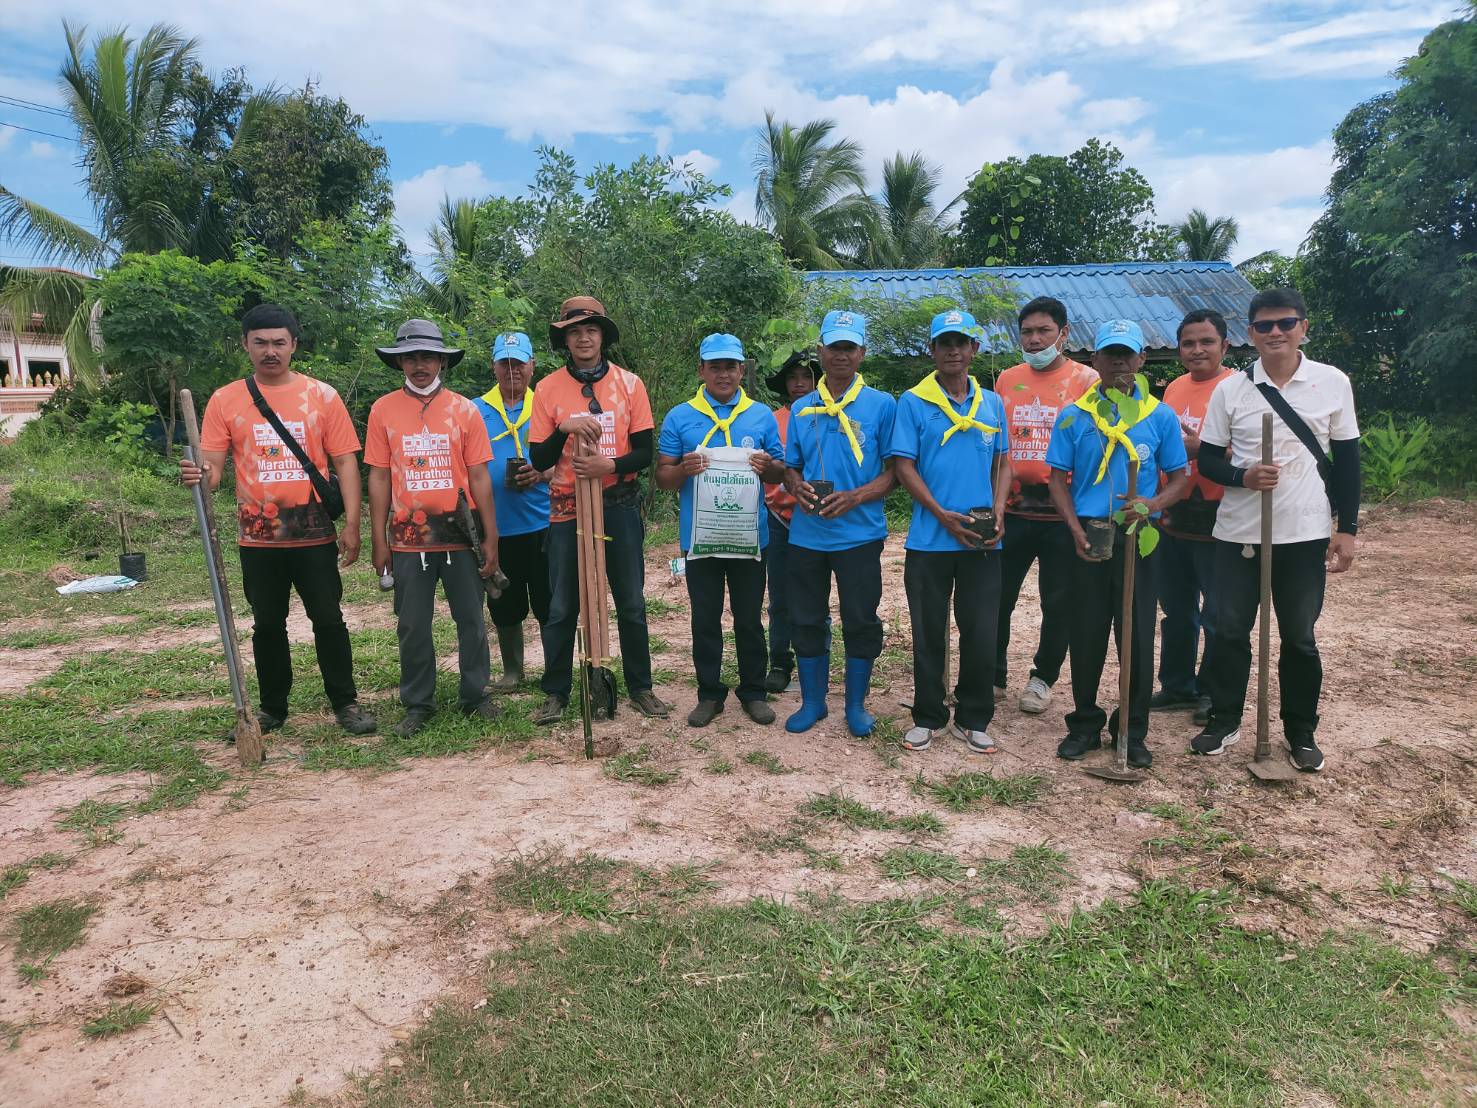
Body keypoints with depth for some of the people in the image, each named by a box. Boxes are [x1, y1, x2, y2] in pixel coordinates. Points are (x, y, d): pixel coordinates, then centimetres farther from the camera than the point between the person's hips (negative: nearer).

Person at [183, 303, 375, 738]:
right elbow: (211, 466, 0)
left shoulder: (322, 396, 1)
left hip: (315, 534, -1)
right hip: (258, 537, 2)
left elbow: (345, 461, 0)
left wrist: (351, 525, -7)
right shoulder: (225, 400, 3)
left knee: (328, 619, 4)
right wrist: (200, 475, -25)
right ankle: (272, 707, 26)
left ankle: (345, 702, 16)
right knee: (267, 625, 12)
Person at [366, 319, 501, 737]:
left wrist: (490, 538, -2)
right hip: (408, 540, 0)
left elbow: (479, 476, 1)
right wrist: (379, 541, 0)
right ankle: (417, 704, 22)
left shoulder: (465, 410, 2)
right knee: (412, 627, 8)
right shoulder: (383, 410, 3)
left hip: (461, 536, 0)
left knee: (471, 621, 8)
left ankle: (474, 696, 23)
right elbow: (379, 477, 4)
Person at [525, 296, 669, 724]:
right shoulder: (548, 389, 0)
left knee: (631, 603, 8)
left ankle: (640, 687, 22)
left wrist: (609, 465, -20)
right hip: (568, 509, 0)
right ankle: (555, 692, 18)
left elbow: (644, 452, -1)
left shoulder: (629, 383, 1)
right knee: (561, 608, 5)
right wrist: (565, 429, -20)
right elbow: (538, 459, -2)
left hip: (619, 507, 1)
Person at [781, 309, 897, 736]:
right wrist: (797, 488, -9)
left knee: (861, 621, 5)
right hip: (807, 534, 3)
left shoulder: (881, 405, -1)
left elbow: (895, 471, -3)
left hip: (859, 534, -3)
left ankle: (856, 704, 22)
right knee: (806, 619, 10)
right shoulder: (801, 409, 9)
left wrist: (856, 497, -18)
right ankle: (812, 702, 26)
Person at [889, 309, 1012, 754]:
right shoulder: (913, 402, -1)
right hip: (929, 539, -2)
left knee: (981, 633, 7)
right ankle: (927, 717, 22)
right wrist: (943, 515, -15)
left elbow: (1002, 464, 13)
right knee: (929, 634, 7)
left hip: (982, 541, 3)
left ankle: (974, 719, 22)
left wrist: (998, 513, -4)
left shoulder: (992, 403, 10)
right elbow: (905, 466, -6)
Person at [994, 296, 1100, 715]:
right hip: (1013, 510, 3)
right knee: (997, 598, 7)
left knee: (1059, 603, 7)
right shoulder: (1007, 380, 9)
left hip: (1064, 513, -2)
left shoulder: (1086, 380, 0)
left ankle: (1043, 677, 24)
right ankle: (992, 676, 22)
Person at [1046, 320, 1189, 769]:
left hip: (1136, 539, 0)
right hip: (1087, 537, 0)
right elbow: (1059, 478, 5)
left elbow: (1179, 478, 7)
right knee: (1086, 634, 6)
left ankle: (1133, 732, 18)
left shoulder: (1160, 417, 4)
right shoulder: (1073, 417, 4)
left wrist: (1152, 505, -14)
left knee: (1137, 637, 4)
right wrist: (1076, 528, -8)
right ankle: (1085, 725, 21)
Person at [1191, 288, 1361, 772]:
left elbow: (1346, 460, 5)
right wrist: (1243, 477, -17)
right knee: (1229, 632, 7)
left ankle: (1301, 732, 25)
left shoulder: (1333, 383, 1)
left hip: (1306, 535, 0)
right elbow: (1208, 459, 3)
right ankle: (1224, 720, 24)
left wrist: (1348, 528, 2)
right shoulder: (1231, 389, 0)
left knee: (1299, 637, 9)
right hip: (1238, 532, 1)